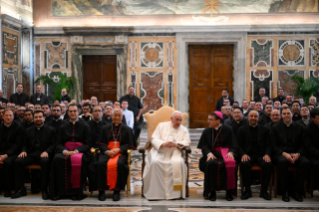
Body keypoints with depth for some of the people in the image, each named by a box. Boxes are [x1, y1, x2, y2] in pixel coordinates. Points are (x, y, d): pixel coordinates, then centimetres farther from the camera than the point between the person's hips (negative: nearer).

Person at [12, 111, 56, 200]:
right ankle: (21, 189, -15)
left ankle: (44, 189, -28)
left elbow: (53, 144, 3)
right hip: (31, 154, 4)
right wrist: (23, 151, -4)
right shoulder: (29, 130, 22)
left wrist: (46, 151, -17)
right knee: (18, 161, -25)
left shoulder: (51, 130, 12)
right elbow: (25, 144, 20)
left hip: (44, 154, -3)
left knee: (45, 161, -39)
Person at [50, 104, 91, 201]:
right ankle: (57, 191, -29)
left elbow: (88, 144, 4)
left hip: (79, 151, -2)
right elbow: (58, 143, 13)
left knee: (78, 160, -39)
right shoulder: (63, 127, 21)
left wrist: (76, 151, -14)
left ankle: (76, 192, -30)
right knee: (57, 159, -33)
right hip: (65, 151, 2)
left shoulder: (84, 126, 13)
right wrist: (64, 150, -10)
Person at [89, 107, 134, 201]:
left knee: (119, 164, -35)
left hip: (120, 153, -1)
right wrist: (107, 151, -13)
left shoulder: (127, 130, 15)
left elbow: (129, 145, 6)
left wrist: (118, 149, -13)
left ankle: (117, 190, -27)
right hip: (106, 152, 1)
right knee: (101, 163, -32)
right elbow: (100, 143, 10)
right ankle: (101, 190, -24)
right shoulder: (105, 128, 18)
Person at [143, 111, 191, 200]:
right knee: (154, 162, -32)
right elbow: (154, 138, 6)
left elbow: (187, 142, 4)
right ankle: (154, 192, -25)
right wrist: (163, 144, -15)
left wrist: (176, 144, -16)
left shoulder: (184, 129, 18)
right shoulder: (162, 126, 16)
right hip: (159, 151, 0)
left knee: (178, 163, -33)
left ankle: (175, 192, -25)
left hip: (174, 153, 1)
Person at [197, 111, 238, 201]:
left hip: (226, 154, -1)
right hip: (212, 154, 1)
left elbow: (234, 145, 2)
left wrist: (231, 152, -19)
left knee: (230, 164, -35)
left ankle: (229, 191, -21)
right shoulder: (206, 131, 9)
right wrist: (209, 153, -18)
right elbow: (204, 147, 4)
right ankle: (212, 191, -24)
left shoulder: (227, 130, 4)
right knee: (211, 164, -34)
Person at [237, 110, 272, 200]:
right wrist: (243, 154, -13)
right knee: (244, 164, -36)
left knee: (268, 165, -32)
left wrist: (267, 154, -10)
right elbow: (239, 145, 7)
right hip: (248, 155, -1)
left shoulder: (264, 130, 16)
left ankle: (263, 191, -15)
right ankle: (247, 190, -17)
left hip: (261, 155, 1)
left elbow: (268, 145, 11)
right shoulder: (242, 130, 13)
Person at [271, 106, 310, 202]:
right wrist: (284, 154, -17)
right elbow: (274, 146, 0)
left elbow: (302, 145, 10)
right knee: (283, 161, -38)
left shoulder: (298, 128, 13)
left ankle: (297, 191, -16)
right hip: (280, 154, -2)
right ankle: (285, 191, -23)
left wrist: (298, 154, -12)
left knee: (306, 163, -30)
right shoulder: (276, 127, 7)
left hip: (295, 154, 2)